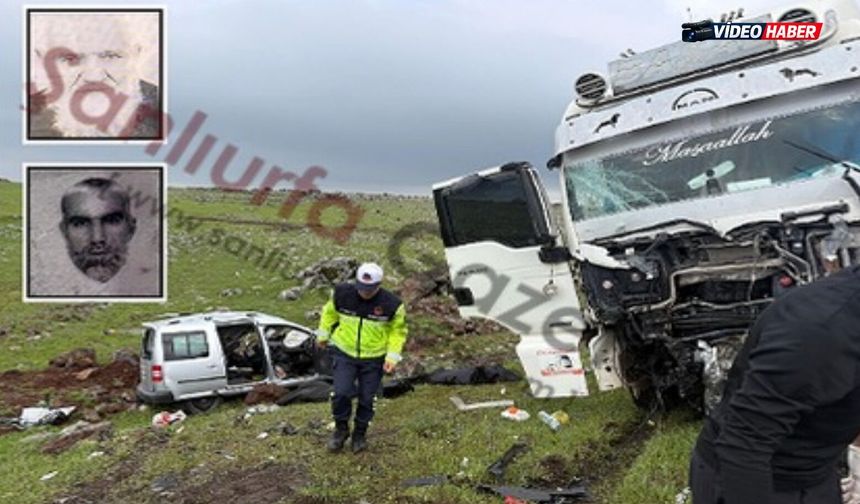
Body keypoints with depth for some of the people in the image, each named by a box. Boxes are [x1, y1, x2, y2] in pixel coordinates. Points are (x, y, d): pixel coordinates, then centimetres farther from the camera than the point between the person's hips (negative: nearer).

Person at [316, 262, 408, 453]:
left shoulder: (391, 304, -17)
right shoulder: (342, 294, -13)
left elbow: (397, 331, -1)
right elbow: (329, 312, 8)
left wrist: (392, 356, -9)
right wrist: (323, 334, 17)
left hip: (374, 358, 0)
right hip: (344, 353, 1)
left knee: (366, 398, 7)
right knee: (341, 393, -10)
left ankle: (360, 434, 32)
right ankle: (341, 429, 17)